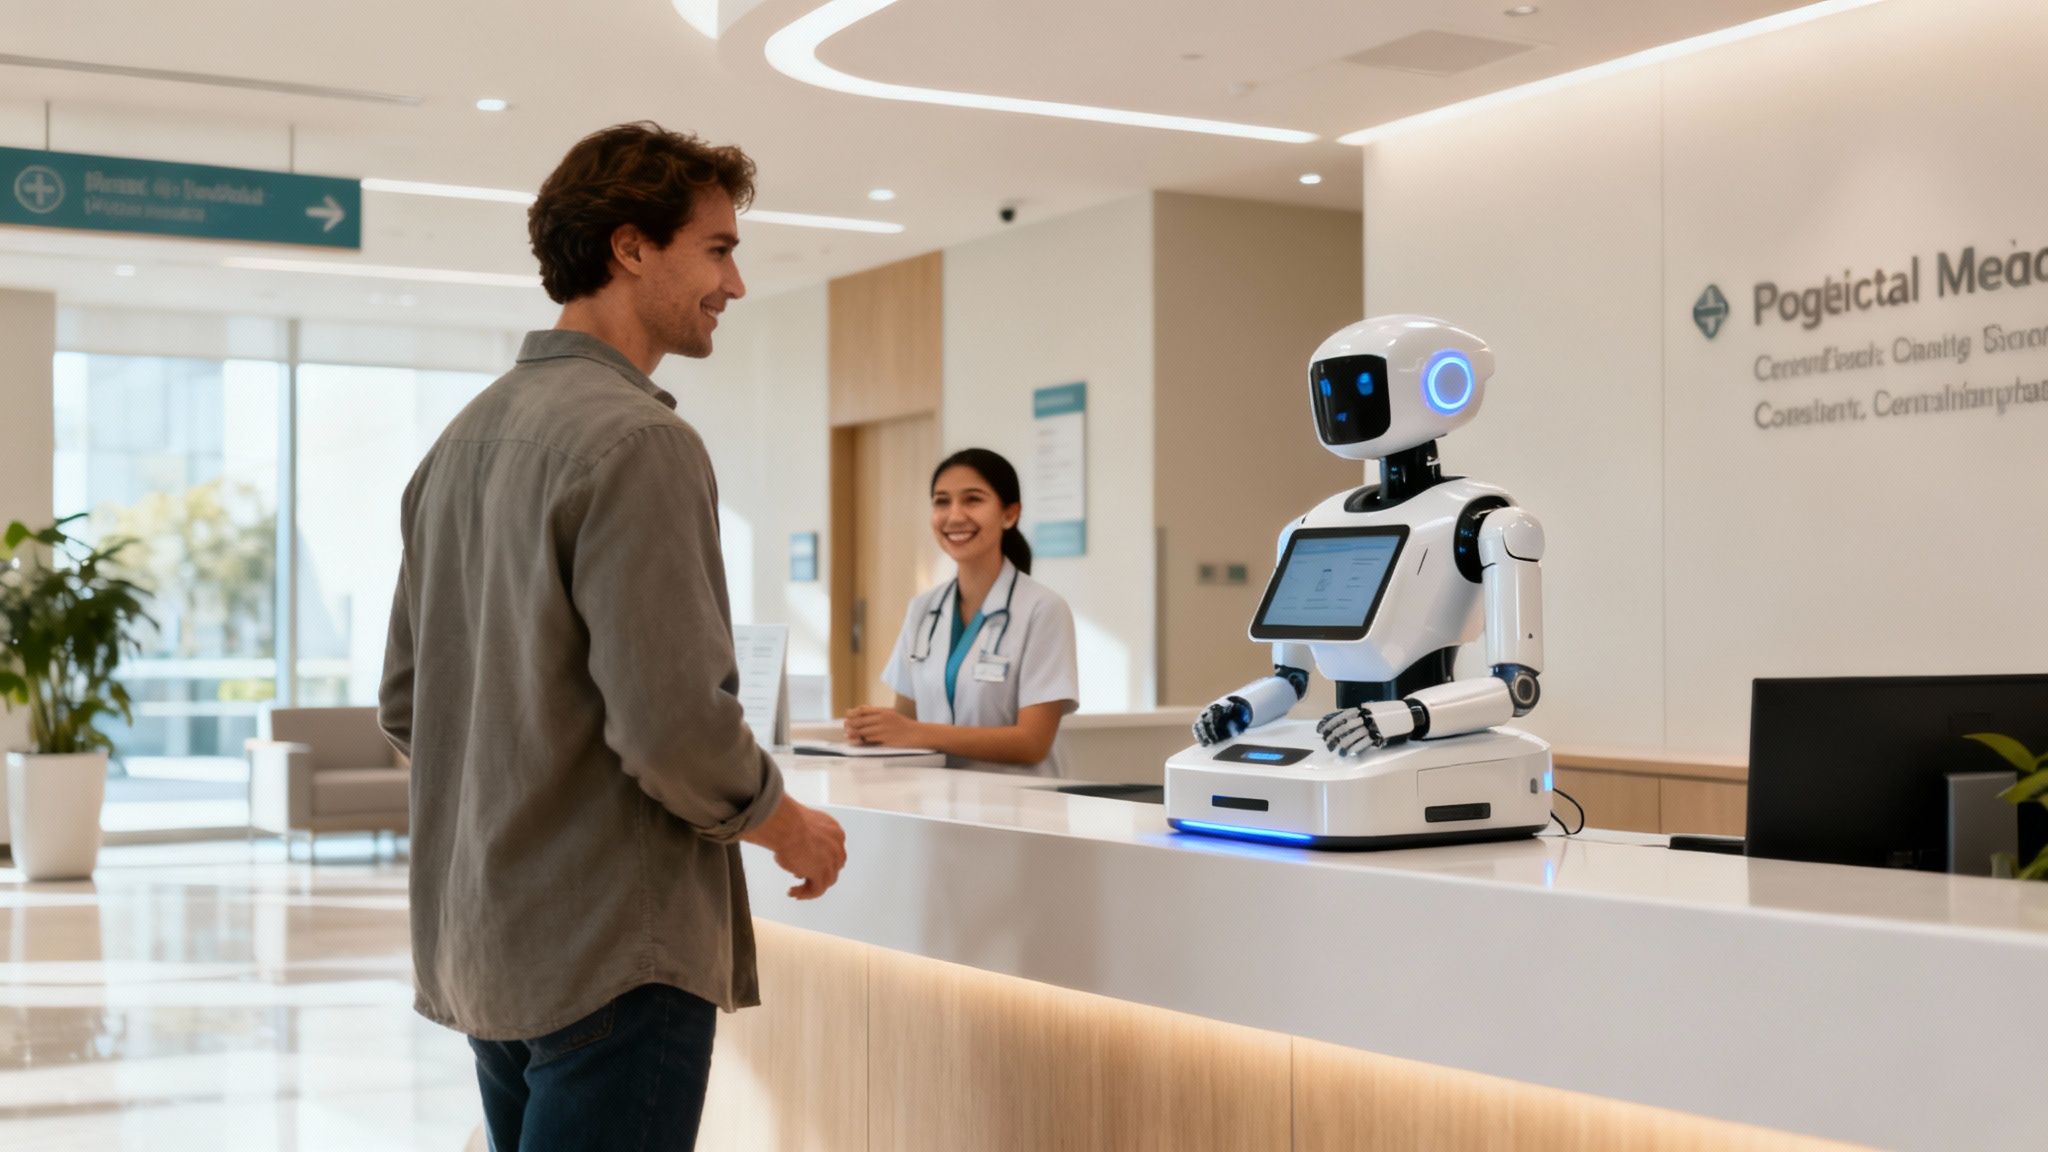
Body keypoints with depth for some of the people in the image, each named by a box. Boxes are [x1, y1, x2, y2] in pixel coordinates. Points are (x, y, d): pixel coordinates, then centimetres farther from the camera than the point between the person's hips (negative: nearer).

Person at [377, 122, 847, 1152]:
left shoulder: (464, 438, 13)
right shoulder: (636, 440, -16)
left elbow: (404, 706, 17)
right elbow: (676, 723, -22)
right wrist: (790, 828, -5)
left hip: (480, 947, 9)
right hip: (610, 957, -9)